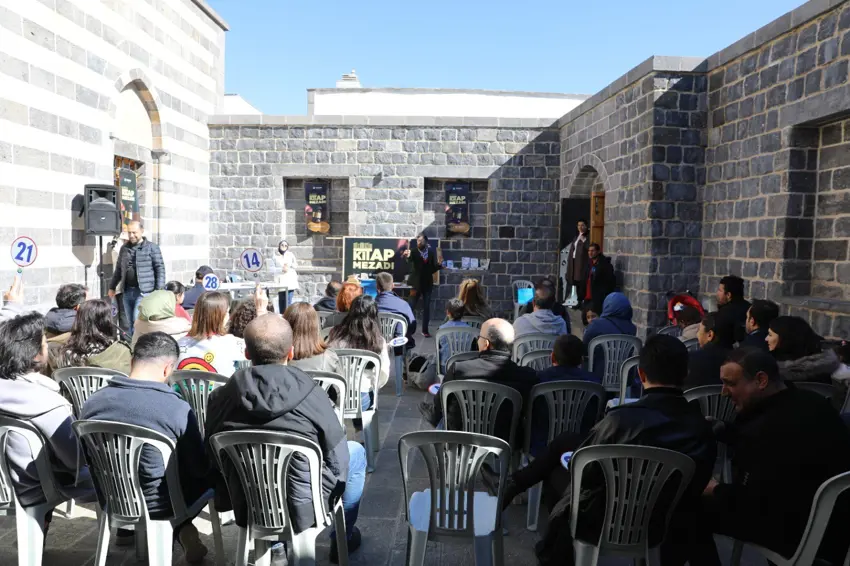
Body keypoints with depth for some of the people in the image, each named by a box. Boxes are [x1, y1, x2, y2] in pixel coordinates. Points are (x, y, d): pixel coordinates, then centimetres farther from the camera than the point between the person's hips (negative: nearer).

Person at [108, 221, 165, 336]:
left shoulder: (152, 247, -3)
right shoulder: (124, 248, 13)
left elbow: (160, 268, -6)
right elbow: (118, 269, 21)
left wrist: (159, 289, -14)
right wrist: (112, 287, 21)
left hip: (143, 291, -6)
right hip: (127, 291, 6)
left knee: (137, 319, -13)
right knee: (130, 322, 10)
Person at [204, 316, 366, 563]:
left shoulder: (221, 396, -13)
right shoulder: (312, 396, -22)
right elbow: (338, 464, -12)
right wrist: (322, 501, 9)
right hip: (302, 509, -4)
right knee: (355, 452, 20)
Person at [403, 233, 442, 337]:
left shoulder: (431, 252, 2)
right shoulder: (413, 250, -7)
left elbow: (433, 268, 5)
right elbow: (409, 259, -28)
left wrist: (439, 265, -16)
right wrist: (406, 255, -51)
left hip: (427, 283, 3)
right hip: (416, 283, -3)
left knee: (426, 308, 7)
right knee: (411, 307, 1)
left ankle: (425, 330, 15)